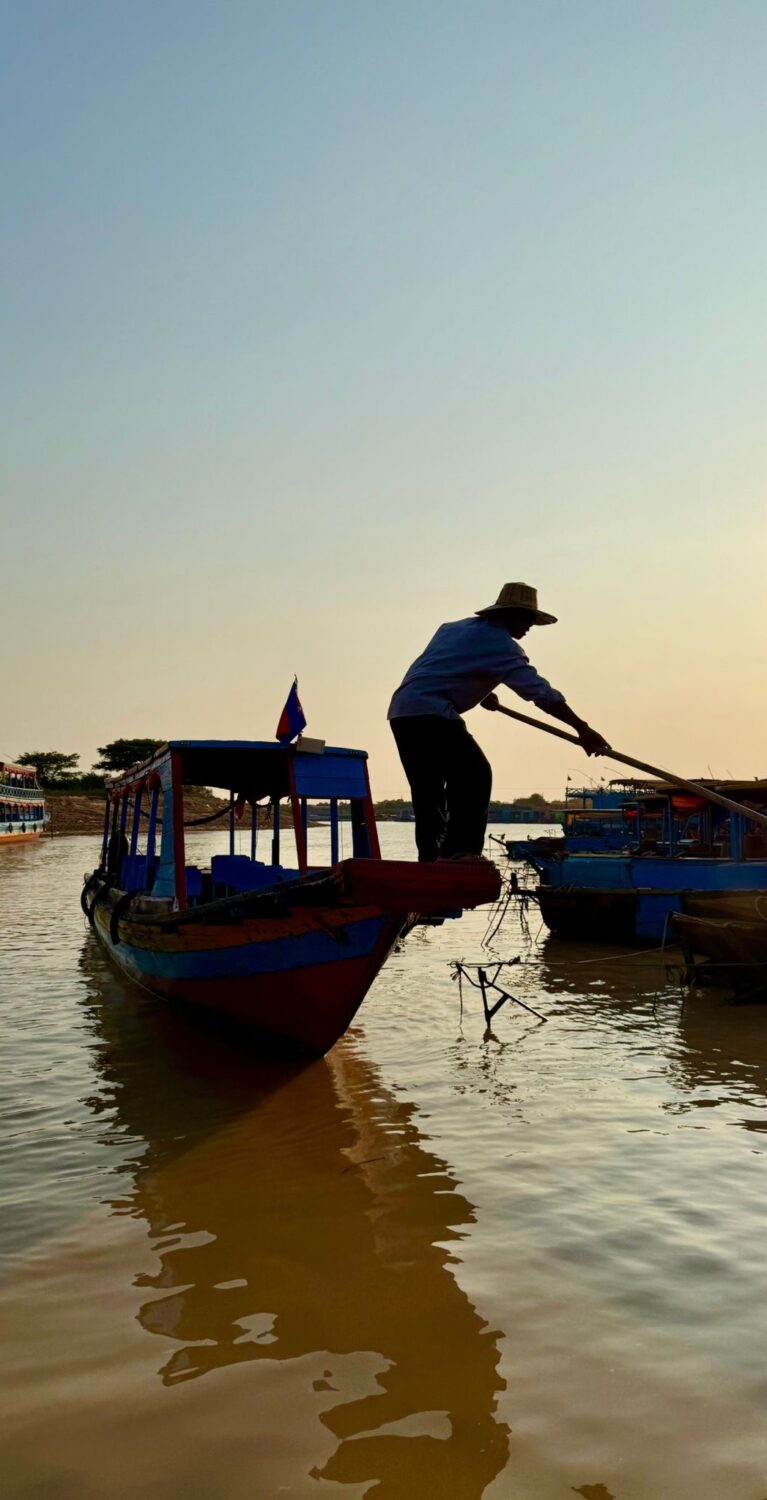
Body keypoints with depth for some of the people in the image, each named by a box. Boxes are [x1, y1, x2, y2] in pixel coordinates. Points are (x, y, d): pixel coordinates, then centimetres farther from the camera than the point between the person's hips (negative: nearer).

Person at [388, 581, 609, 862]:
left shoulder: (454, 627, 22)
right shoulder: (500, 643, -4)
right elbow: (540, 691, -9)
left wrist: (479, 692, 24)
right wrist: (582, 729, -10)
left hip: (400, 712, 9)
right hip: (431, 713, -9)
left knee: (428, 789, 13)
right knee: (474, 776, -8)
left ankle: (430, 860, 13)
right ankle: (459, 852, -16)